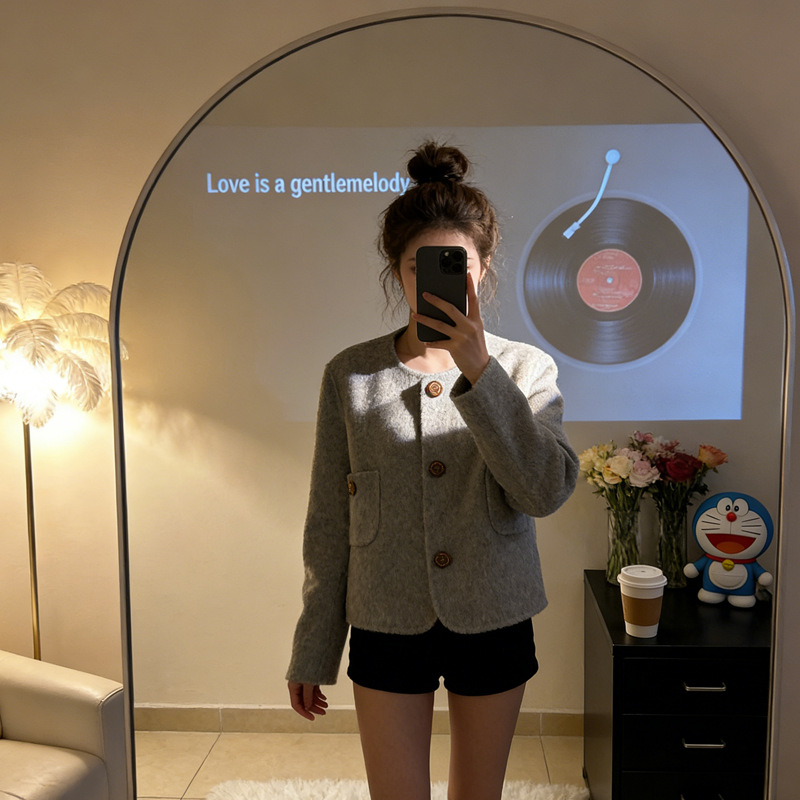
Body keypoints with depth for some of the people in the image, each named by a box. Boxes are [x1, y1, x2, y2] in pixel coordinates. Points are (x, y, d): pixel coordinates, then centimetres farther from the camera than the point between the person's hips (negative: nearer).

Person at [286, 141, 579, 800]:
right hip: (388, 625, 0)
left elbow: (547, 491, -20)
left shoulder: (526, 368, -5)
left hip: (494, 622, 1)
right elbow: (329, 522, -1)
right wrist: (313, 651, 3)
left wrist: (478, 371, -29)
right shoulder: (350, 375, -5)